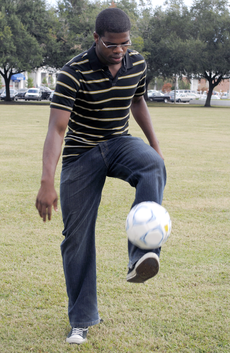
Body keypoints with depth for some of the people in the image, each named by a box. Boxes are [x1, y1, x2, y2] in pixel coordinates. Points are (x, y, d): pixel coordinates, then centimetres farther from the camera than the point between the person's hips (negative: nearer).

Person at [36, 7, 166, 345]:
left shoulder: (137, 64, -5)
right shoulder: (74, 72, -20)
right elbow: (56, 128, -26)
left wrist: (154, 145, 14)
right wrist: (47, 183, -35)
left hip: (120, 143, 3)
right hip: (81, 153, -3)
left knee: (153, 166, -34)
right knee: (77, 237, -2)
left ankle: (141, 257, -43)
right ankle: (81, 320, 13)